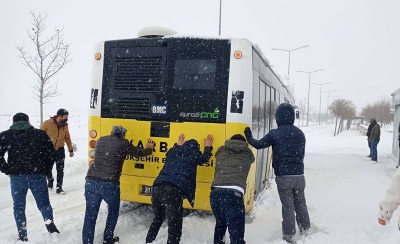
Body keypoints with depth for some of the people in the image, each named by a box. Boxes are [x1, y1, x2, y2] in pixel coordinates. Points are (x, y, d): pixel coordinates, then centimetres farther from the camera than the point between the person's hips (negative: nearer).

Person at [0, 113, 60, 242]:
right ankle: (50, 224, -13)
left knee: (19, 206, 14)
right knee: (44, 203, 10)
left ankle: (22, 236, 13)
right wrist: (45, 170, 10)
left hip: (17, 176, 0)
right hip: (38, 175, 0)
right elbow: (50, 152, 3)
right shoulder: (40, 133, 7)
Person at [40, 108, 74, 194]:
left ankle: (59, 187, 8)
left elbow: (67, 138, 9)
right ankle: (50, 180, 42)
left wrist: (71, 150, 11)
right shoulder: (46, 124, -15)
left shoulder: (65, 125, -3)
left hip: (60, 150, 2)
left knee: (60, 170, 0)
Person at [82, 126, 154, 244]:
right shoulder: (123, 143, 3)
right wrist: (149, 149, 39)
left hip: (91, 181, 4)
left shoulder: (100, 140, 17)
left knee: (90, 216, 10)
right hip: (109, 184, -4)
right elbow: (139, 152, 17)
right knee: (113, 211, 22)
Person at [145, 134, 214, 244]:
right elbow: (204, 157, 36)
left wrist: (178, 145, 64)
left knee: (157, 219, 30)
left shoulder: (172, 152, 24)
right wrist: (208, 147, 53)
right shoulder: (193, 155, 14)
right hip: (174, 190, -6)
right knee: (175, 227, -4)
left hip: (158, 187, 6)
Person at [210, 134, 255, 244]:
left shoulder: (221, 151, 22)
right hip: (234, 193, -4)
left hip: (216, 192, 4)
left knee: (220, 225, 29)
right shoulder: (248, 154, 18)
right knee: (236, 233, -6)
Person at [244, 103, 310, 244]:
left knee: (287, 206, 5)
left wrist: (249, 137, 21)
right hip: (299, 175, 4)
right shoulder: (300, 133, 5)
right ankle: (305, 229, 33)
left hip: (283, 177, -4)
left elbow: (258, 145, 2)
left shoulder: (274, 134, -10)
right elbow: (302, 154, 14)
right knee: (300, 203, 20)